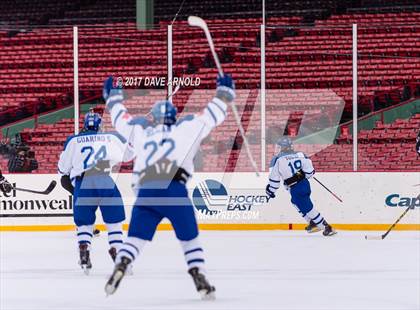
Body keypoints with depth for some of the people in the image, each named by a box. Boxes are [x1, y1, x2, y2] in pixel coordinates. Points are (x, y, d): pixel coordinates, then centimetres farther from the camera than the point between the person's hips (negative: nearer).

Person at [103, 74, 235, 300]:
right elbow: (210, 117, 23)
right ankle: (200, 280, 3)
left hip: (145, 191, 2)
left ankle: (119, 268, -19)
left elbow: (122, 119, 38)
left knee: (136, 237, 5)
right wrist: (223, 94, 38)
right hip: (174, 189, -2)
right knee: (189, 237, 11)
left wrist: (113, 97, 54)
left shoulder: (141, 134, 24)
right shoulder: (186, 129, 17)